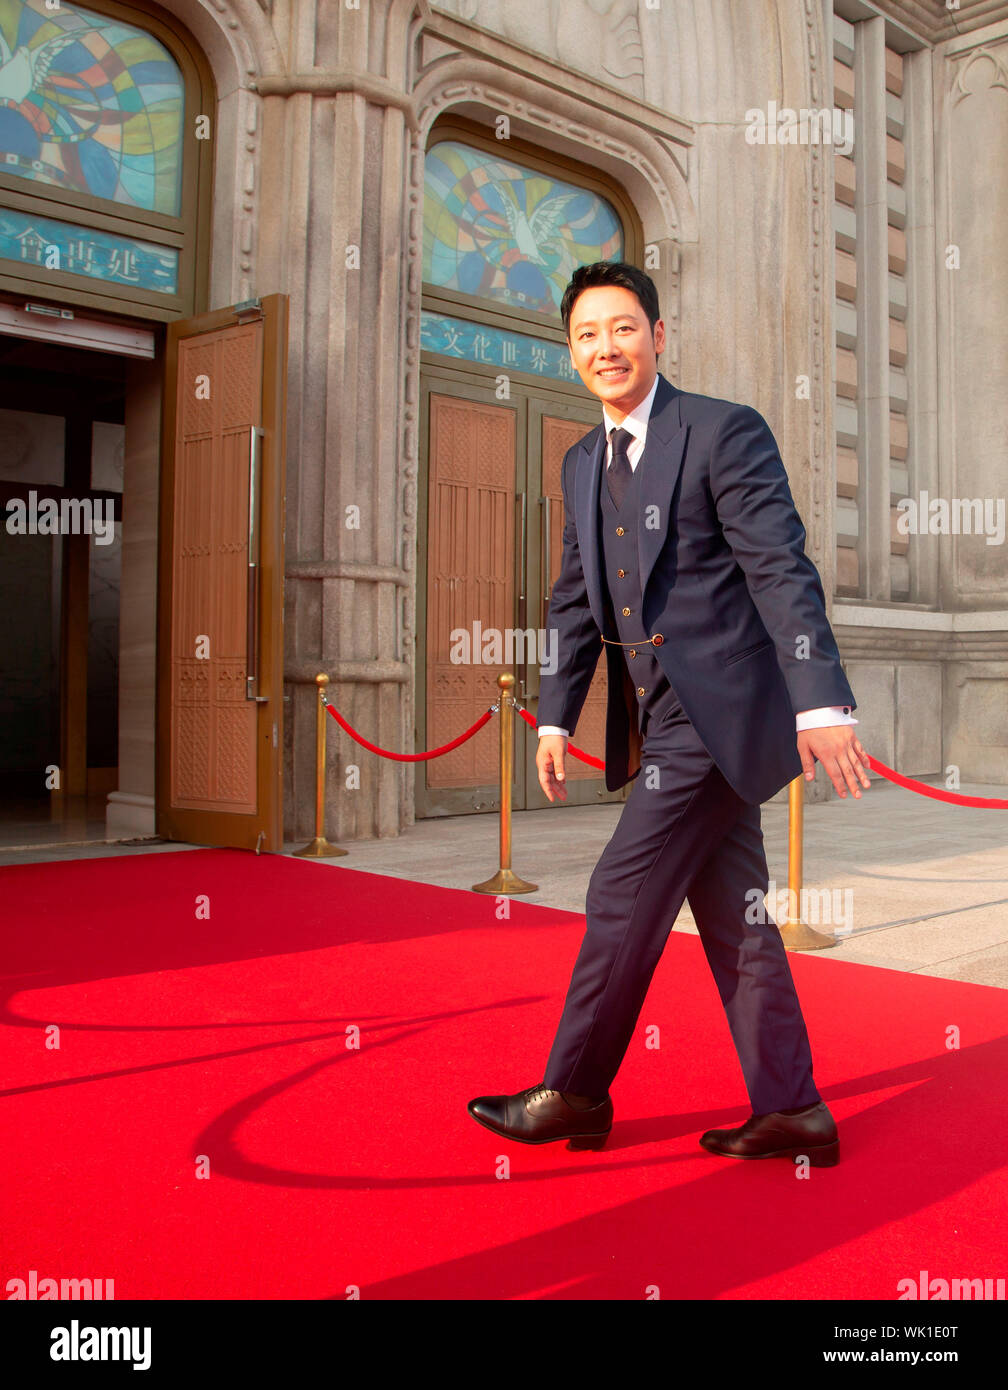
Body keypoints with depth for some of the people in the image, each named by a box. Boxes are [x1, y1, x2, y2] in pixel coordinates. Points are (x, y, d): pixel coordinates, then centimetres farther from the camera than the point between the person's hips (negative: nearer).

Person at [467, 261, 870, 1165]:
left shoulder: (726, 432, -8)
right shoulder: (583, 464, 14)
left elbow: (782, 571, -15)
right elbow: (575, 600, 17)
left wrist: (822, 703, -22)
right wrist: (556, 718, 11)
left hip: (718, 713, -8)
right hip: (659, 724, 8)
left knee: (624, 899, -4)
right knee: (732, 914, 11)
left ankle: (574, 1093, 14)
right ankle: (791, 1109, 21)